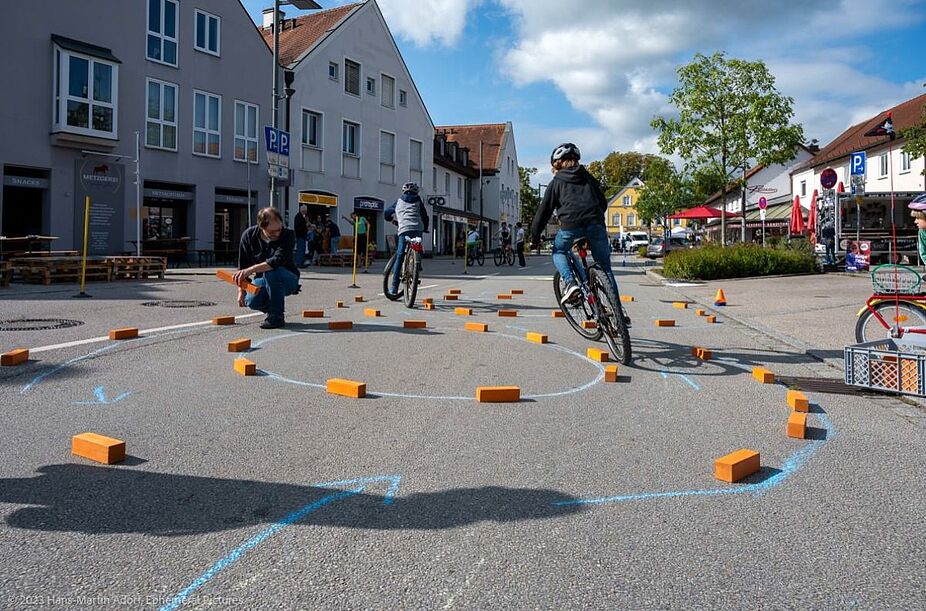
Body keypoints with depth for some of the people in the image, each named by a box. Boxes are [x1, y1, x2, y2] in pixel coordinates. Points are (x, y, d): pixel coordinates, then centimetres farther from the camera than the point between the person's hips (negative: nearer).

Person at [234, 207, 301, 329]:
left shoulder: (289, 235, -21)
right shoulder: (249, 235, -9)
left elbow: (278, 260, -35)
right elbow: (243, 265, -1)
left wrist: (250, 270, -43)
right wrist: (241, 290, -7)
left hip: (288, 280, -3)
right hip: (263, 279, 3)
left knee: (271, 272, -36)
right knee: (252, 301, -26)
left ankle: (277, 317, -21)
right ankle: (272, 310, 11)